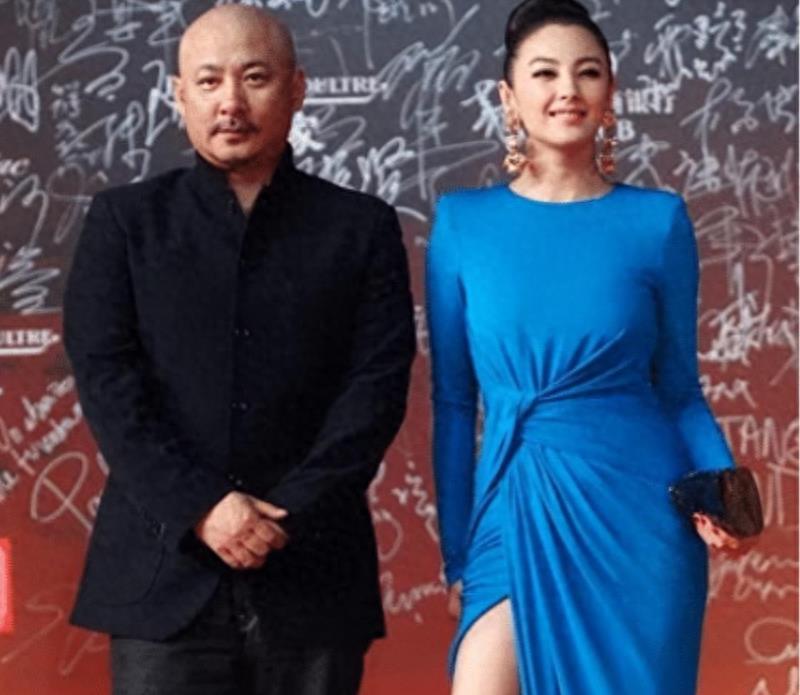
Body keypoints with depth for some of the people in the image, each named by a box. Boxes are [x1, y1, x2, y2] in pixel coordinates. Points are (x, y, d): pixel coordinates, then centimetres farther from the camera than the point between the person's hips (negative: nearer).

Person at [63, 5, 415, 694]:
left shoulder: (360, 227, 9)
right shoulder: (125, 220, 9)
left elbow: (379, 382, 0)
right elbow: (105, 376, 0)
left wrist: (288, 516, -10)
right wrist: (198, 507, -12)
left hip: (312, 574, 0)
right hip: (164, 573, 0)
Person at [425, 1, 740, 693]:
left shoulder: (657, 220, 1)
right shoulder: (464, 222, 2)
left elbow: (680, 390, 6)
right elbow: (453, 400, 5)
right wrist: (455, 550, 5)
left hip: (636, 511, 0)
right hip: (515, 512, 0)